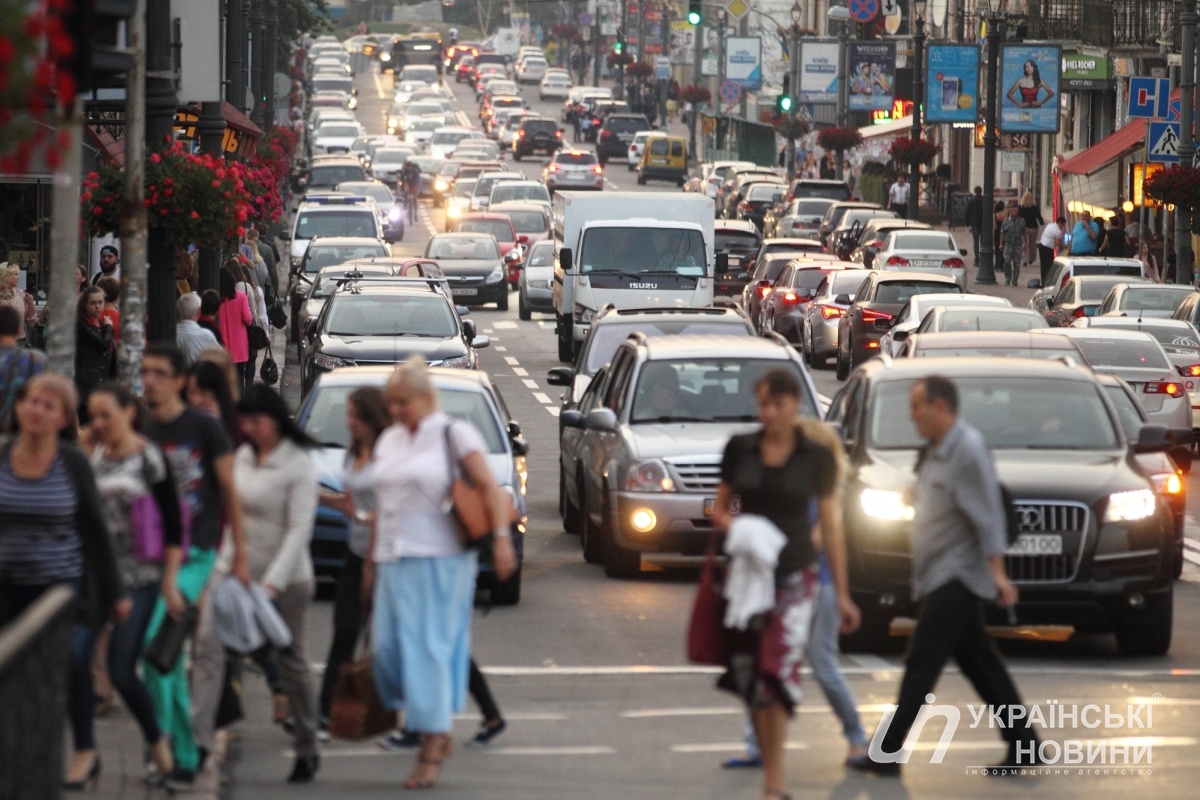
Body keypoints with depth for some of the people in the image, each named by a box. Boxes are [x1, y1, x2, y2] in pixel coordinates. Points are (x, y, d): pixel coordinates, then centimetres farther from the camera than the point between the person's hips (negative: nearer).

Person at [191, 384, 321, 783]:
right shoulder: (244, 456, 8)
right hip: (233, 567, 6)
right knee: (208, 644, -11)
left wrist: (272, 583, -26)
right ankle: (199, 738, -16)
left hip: (283, 575, -6)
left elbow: (299, 530, -18)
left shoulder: (299, 466, -13)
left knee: (291, 661, 6)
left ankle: (307, 751, 22)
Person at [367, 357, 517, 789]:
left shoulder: (453, 434, -3)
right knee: (388, 648, -1)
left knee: (429, 649, -8)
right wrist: (372, 560, 20)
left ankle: (431, 752, -3)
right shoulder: (388, 441, 16)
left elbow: (489, 488, -10)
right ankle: (439, 735, 14)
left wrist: (501, 538, -21)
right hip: (395, 561, 7)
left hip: (438, 559, -7)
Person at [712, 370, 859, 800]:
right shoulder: (740, 449, 5)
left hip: (794, 575, -3)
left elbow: (830, 525, 4)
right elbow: (720, 507, 15)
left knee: (778, 674, -17)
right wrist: (729, 524, -10)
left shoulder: (816, 455, 0)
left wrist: (842, 594, 5)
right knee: (749, 677, 3)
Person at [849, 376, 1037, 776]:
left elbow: (987, 517, -19)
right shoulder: (935, 450, 14)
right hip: (939, 578, 10)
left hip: (955, 577, -10)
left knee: (922, 664, -9)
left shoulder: (968, 449, -15)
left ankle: (886, 753, -9)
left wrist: (997, 572, -23)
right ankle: (1023, 745, 14)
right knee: (980, 665, 11)